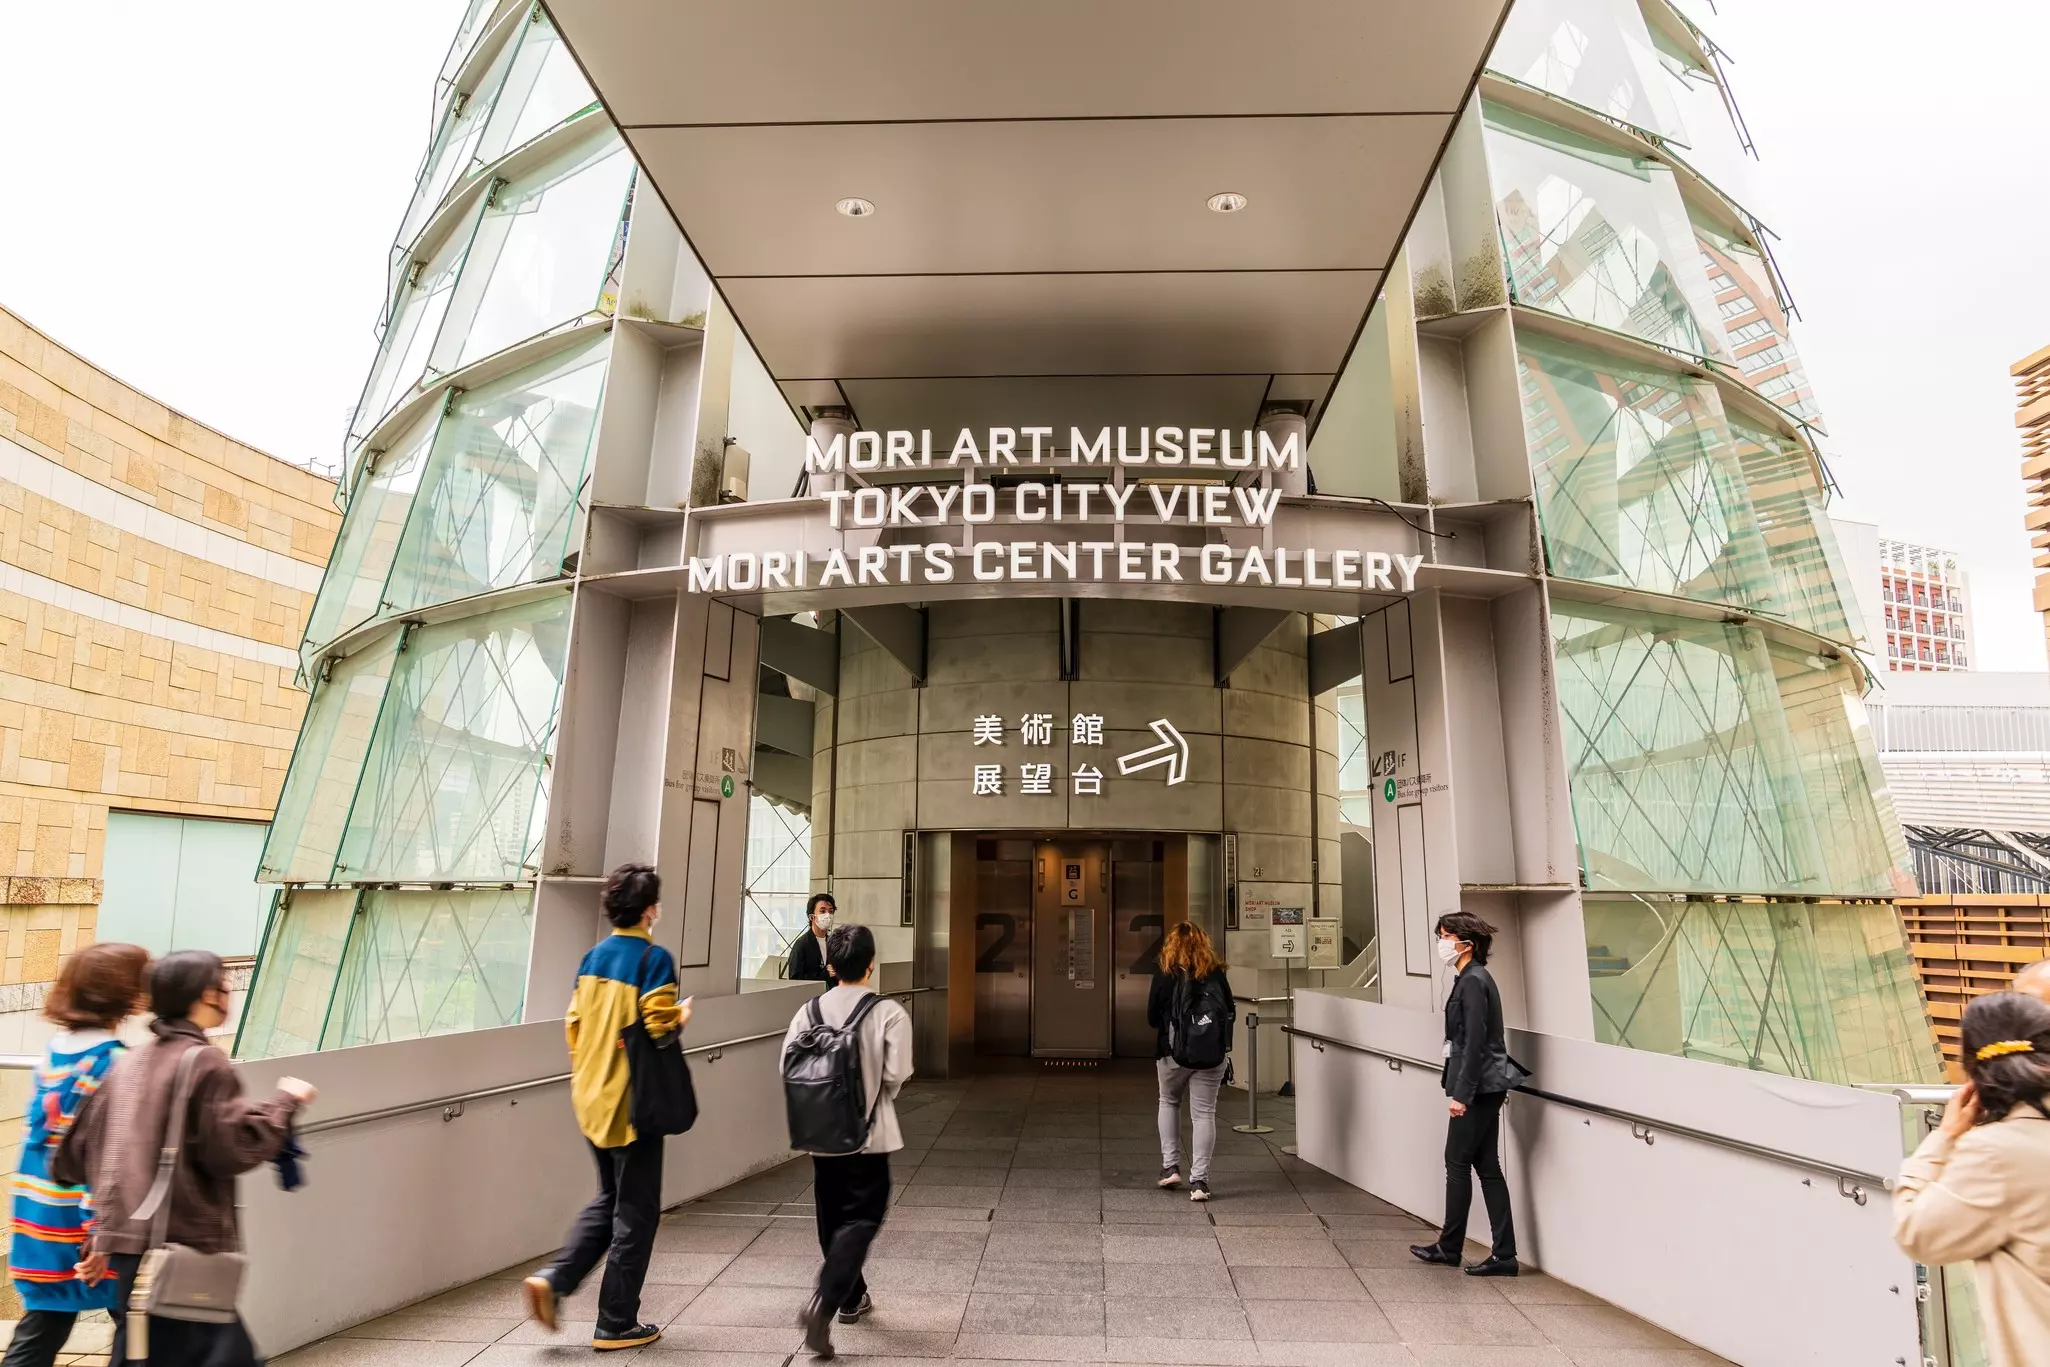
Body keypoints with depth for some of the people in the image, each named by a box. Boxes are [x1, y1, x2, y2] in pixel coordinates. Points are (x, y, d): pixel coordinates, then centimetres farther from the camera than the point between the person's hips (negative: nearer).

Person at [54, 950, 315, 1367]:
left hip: (126, 1243, 9)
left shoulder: (129, 1063, 13)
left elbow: (77, 1151, 17)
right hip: (183, 1248, -9)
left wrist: (102, 1234, 25)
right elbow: (234, 1147, -18)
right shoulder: (204, 1062, -13)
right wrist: (286, 1101, -4)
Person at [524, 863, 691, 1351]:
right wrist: (682, 1018, -2)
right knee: (635, 1213, 6)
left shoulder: (593, 957, 7)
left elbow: (574, 1026, 11)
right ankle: (616, 1324, 14)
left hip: (592, 1099, 7)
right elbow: (659, 1029, -22)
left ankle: (553, 1279, 9)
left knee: (608, 1199, 23)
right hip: (633, 1103, -7)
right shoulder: (655, 959, -16)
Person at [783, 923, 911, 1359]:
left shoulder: (809, 1011, -4)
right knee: (860, 1220, 3)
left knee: (832, 1218, 18)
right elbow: (897, 1076, -15)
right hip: (869, 1134, -4)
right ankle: (822, 1305, -14)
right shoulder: (889, 1013, -13)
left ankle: (852, 1298, 34)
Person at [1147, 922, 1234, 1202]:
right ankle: (1199, 1180, 4)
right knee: (1204, 1113, 7)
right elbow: (1231, 1013, 5)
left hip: (1174, 1052, -1)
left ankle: (1170, 1167, 18)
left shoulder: (1164, 972, -6)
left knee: (1168, 1102, 21)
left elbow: (1152, 1018, -4)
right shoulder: (1216, 973, 0)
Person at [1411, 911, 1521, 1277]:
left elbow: (1474, 1042, -21)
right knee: (1487, 1166, 10)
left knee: (1458, 1163, 3)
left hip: (1478, 1087, -9)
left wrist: (1461, 1093, -20)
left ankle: (1449, 1247, 16)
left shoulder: (1473, 982, -17)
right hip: (1485, 1087, 9)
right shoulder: (1471, 978, 12)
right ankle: (1504, 1254, 13)